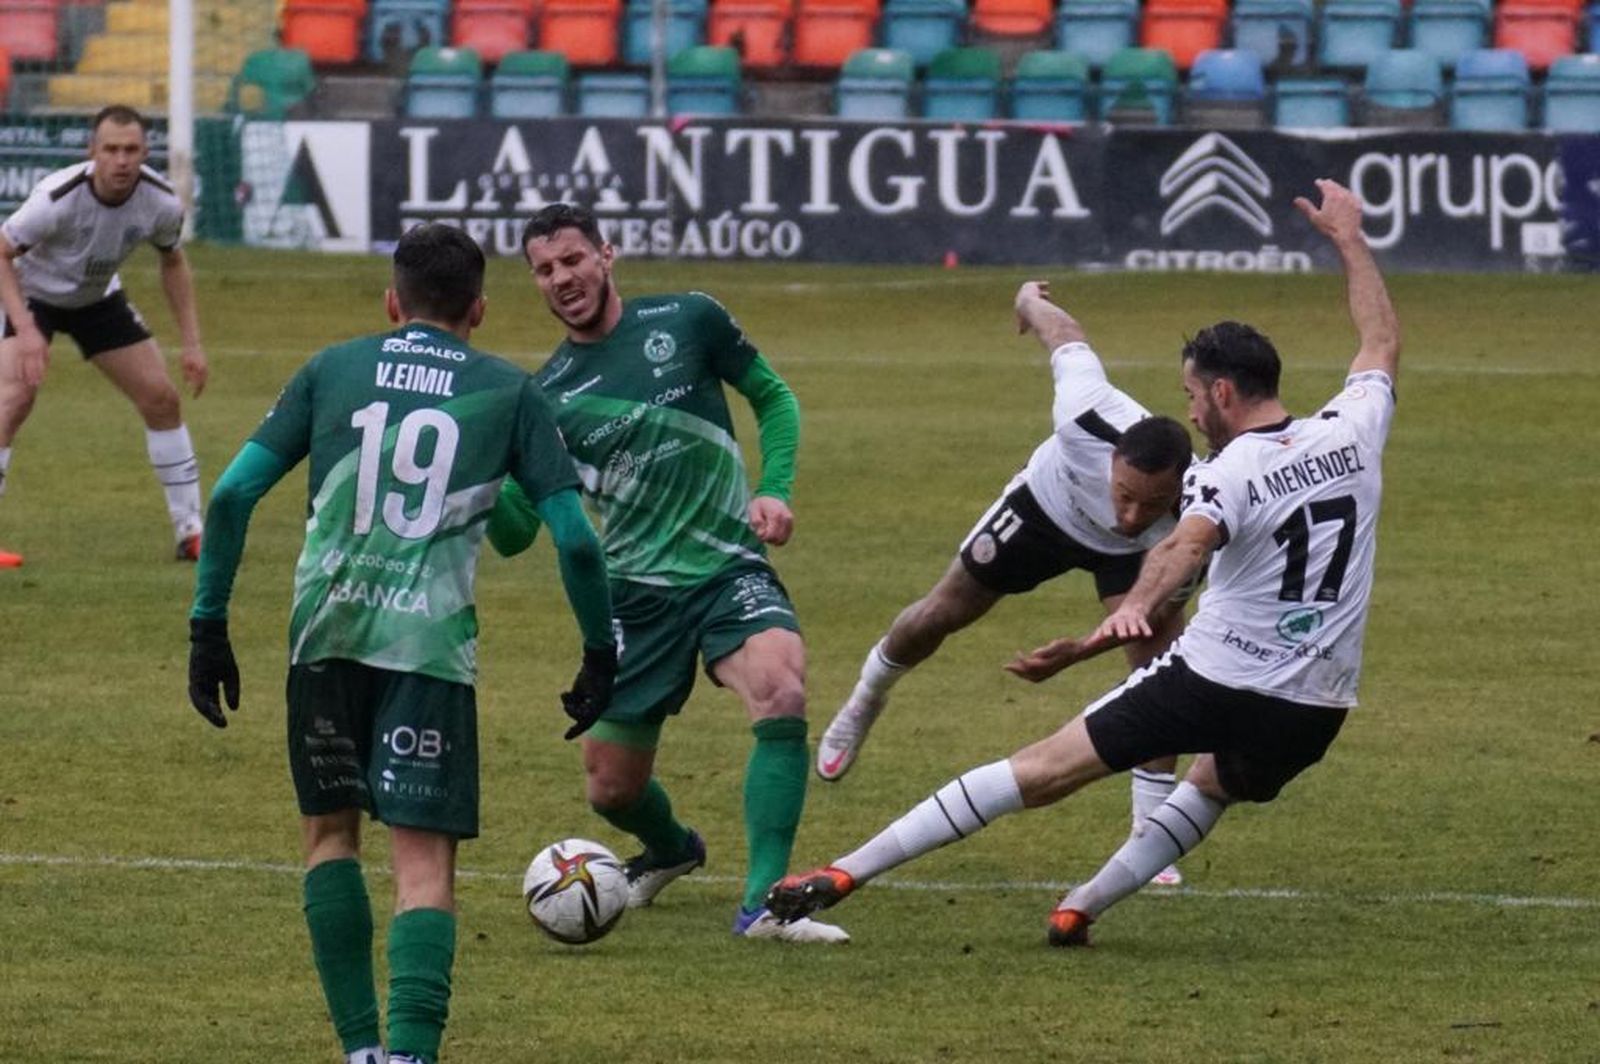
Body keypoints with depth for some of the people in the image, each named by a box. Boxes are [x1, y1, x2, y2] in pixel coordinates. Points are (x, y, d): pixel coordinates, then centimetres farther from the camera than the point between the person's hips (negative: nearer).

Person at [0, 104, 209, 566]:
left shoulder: (160, 203, -20)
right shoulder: (59, 197, -35)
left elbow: (173, 262, 1)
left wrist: (192, 343, -1)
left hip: (98, 298, 5)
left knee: (161, 398, 0)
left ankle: (191, 532, 13)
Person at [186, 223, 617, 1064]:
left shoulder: (333, 370, 11)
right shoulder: (508, 393, 8)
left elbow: (233, 494, 4)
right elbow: (574, 537, 3)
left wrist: (209, 624, 10)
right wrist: (600, 655, 14)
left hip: (326, 638, 2)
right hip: (431, 645, -2)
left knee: (329, 830, 21)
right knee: (425, 863, -2)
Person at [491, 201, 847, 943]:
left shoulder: (687, 321, -1)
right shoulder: (547, 395, 2)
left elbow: (773, 397, 13)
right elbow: (513, 534, 3)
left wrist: (775, 491, -3)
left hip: (729, 569, -2)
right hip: (635, 594, 2)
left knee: (782, 692, -32)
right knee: (612, 788, 7)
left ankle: (763, 904, -30)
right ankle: (670, 850, 45)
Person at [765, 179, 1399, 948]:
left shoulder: (1232, 473, -10)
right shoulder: (1352, 433, 6)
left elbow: (1187, 544, -33)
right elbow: (1382, 344, 25)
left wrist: (1135, 607, -49)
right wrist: (1349, 239, 34)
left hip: (1216, 679, -5)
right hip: (1315, 709, 5)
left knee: (1042, 772, -1)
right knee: (1215, 784, 36)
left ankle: (847, 874, -1)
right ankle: (1081, 910, 26)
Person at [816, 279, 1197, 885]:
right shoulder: (1088, 421, -46)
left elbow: (1151, 617, -36)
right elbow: (1067, 337, -27)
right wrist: (1031, 300, -3)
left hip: (1127, 559, -1)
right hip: (1047, 504, 1)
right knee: (942, 613, 14)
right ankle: (863, 706, 47)